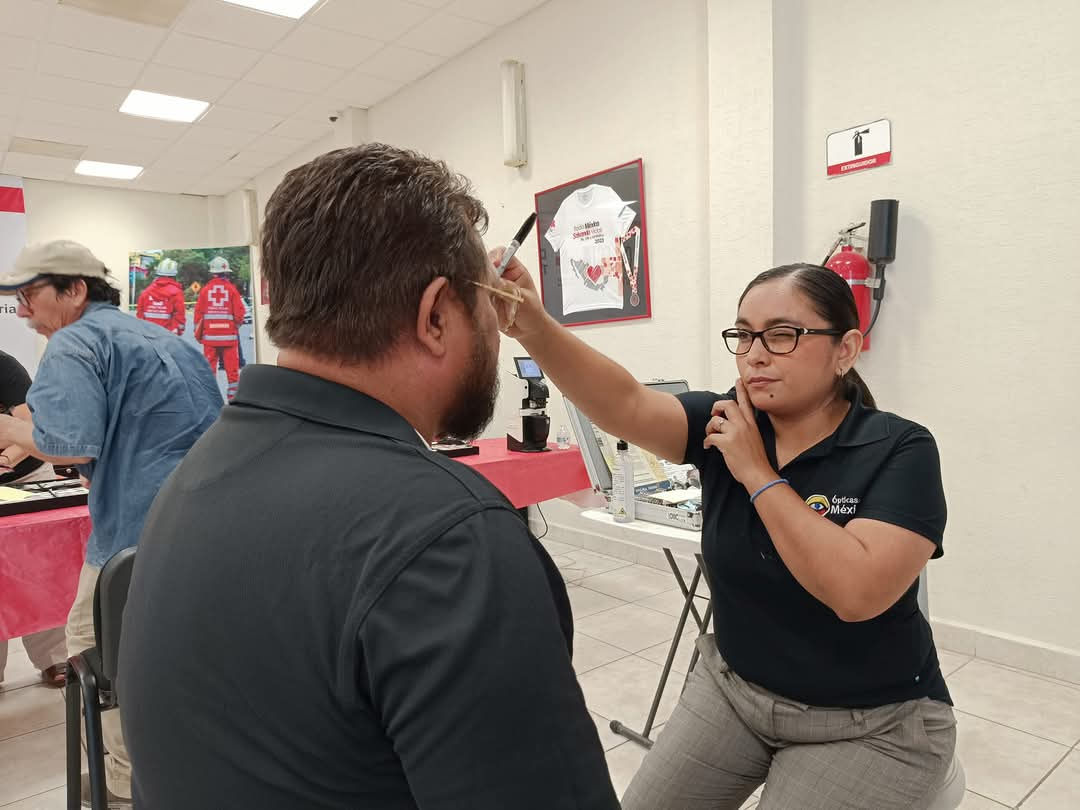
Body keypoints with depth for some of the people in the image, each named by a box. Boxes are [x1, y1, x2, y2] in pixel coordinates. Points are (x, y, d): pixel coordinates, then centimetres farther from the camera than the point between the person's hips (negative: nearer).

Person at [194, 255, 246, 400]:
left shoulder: (205, 290, 0)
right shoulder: (232, 289, -4)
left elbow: (198, 313, 2)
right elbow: (240, 313, -4)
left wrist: (198, 334, 12)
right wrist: (237, 325, 17)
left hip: (210, 335, 2)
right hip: (229, 335, -2)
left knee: (209, 367, 8)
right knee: (232, 367, 4)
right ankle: (233, 396, 5)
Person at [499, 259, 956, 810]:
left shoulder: (900, 450, -19)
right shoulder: (728, 424, -9)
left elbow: (858, 591, -32)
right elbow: (627, 405, -26)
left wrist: (758, 474, -26)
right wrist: (533, 326, -41)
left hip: (871, 726, -3)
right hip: (734, 687, 4)